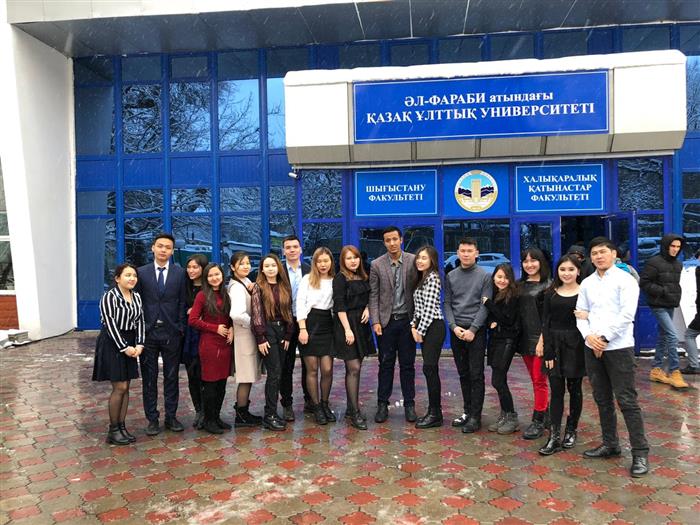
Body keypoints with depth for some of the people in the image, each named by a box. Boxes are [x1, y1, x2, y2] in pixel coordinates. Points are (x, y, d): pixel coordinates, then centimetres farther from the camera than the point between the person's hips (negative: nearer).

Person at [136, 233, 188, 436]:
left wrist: (181, 328, -4)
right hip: (148, 331, 0)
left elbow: (183, 302, 3)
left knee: (172, 377, 8)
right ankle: (152, 419, 17)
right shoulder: (142, 272, 3)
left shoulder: (180, 273, 2)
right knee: (149, 378, 6)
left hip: (172, 332, 0)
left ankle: (171, 417, 20)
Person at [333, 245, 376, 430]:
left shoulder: (363, 277, 12)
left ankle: (351, 408, 21)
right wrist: (347, 329, -18)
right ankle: (355, 413, -2)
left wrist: (367, 308, 1)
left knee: (355, 368, 11)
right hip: (347, 325, -7)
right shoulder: (340, 278, -8)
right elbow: (339, 305, -13)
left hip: (361, 325, 7)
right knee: (354, 369, -8)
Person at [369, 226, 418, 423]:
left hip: (407, 319, 0)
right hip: (386, 320, 0)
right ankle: (382, 405, 17)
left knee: (407, 364, 8)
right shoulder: (377, 265, -1)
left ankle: (409, 405, 18)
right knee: (385, 364, 7)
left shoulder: (413, 261, -1)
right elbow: (373, 295, 0)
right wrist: (375, 321, -7)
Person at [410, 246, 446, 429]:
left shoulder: (433, 278, -11)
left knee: (430, 369, -7)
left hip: (433, 327, -9)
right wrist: (414, 326, 6)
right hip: (423, 328, 9)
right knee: (429, 369, 11)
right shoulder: (421, 278, 17)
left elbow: (430, 307, -17)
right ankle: (432, 411, 18)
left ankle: (436, 414, 2)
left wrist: (420, 330, -14)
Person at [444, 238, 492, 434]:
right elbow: (447, 304, 7)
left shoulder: (485, 276, -2)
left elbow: (485, 306, -7)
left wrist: (473, 329, -14)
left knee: (476, 375, -1)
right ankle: (467, 411, 21)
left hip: (476, 330, -3)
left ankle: (475, 416, 5)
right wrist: (454, 326, -7)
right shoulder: (451, 276, 8)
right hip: (456, 331, 4)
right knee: (463, 374, 11)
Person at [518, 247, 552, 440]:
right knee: (535, 380, 13)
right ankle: (545, 415, 25)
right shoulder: (521, 285, 12)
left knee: (539, 380, -3)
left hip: (540, 338, -6)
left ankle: (538, 421, 5)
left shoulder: (548, 285, -6)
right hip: (525, 337, 6)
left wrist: (542, 339, -16)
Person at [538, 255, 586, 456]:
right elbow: (545, 323, 1)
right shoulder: (551, 293, 4)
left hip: (575, 345, -1)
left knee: (574, 389, 10)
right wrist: (548, 352, -5)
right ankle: (554, 437, 3)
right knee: (556, 391, 1)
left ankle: (571, 431, 26)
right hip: (555, 344, 2)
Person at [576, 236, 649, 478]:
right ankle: (610, 444, 25)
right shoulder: (586, 283, 11)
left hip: (619, 347, -5)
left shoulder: (625, 279, -4)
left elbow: (627, 314, -12)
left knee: (627, 400, -5)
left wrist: (605, 338, -13)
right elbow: (581, 314, 10)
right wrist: (589, 336, -8)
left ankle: (640, 453, 4)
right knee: (602, 399, 13)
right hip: (592, 348, 6)